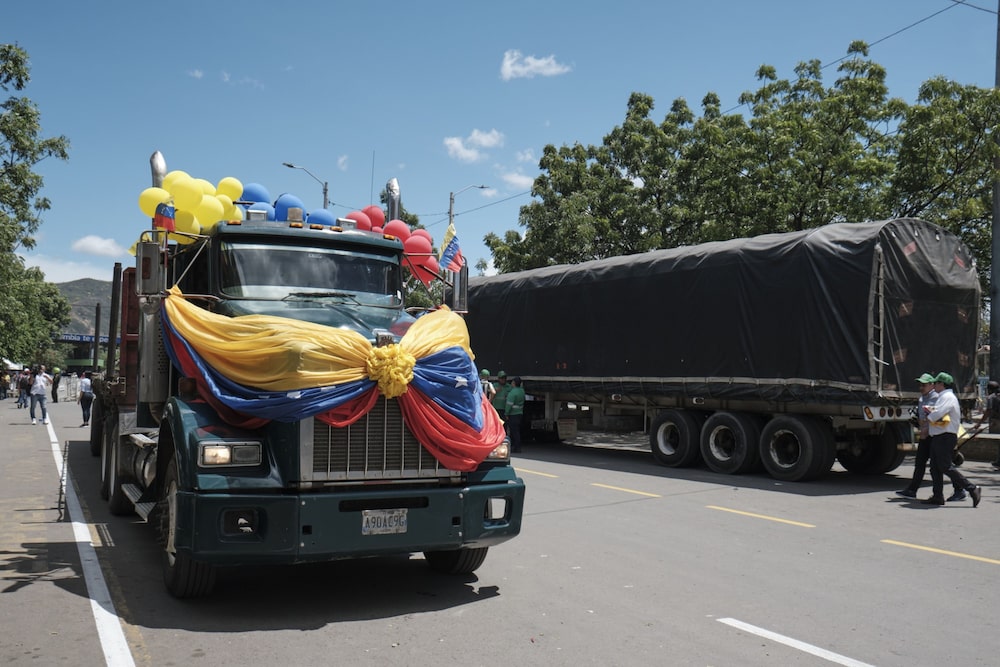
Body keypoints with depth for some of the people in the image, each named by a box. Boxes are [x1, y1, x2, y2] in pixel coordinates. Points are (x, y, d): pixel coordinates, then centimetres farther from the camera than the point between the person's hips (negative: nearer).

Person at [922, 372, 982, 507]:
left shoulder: (947, 397, -13)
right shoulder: (943, 397, 21)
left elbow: (936, 415, -24)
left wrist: (929, 414, -4)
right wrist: (930, 411, 1)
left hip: (945, 437, -10)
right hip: (938, 437, 10)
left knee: (946, 467, -10)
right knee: (935, 467, 9)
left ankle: (972, 489, -6)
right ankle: (937, 496, 11)